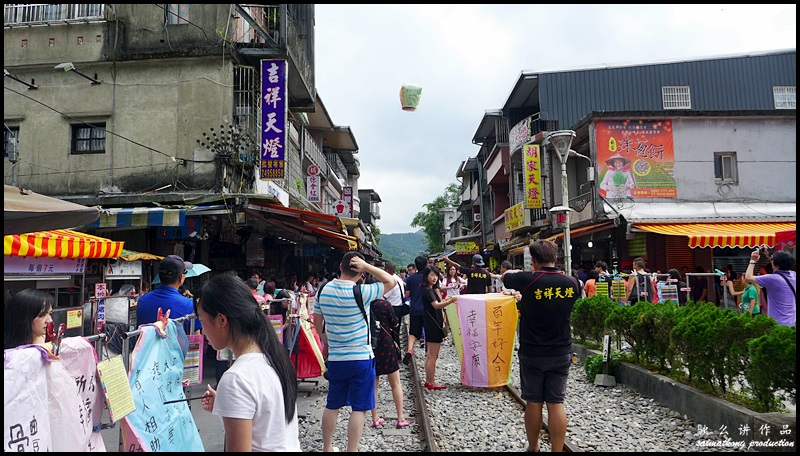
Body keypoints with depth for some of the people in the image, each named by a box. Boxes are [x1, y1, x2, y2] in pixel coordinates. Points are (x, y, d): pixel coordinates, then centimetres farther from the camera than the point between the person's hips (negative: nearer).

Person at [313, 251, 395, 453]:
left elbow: (317, 321, 11)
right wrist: (366, 266, -14)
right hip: (361, 359, -5)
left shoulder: (324, 290, -2)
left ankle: (327, 448, 29)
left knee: (332, 405, 18)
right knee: (359, 408, 4)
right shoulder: (360, 293, -18)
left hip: (335, 358, 5)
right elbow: (391, 281, -8)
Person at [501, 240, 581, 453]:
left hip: (532, 354, -2)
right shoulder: (571, 282, -4)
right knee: (556, 403, 7)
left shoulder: (528, 280, -15)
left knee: (533, 402, 11)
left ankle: (533, 448, 25)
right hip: (561, 353, 3)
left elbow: (506, 275, 6)